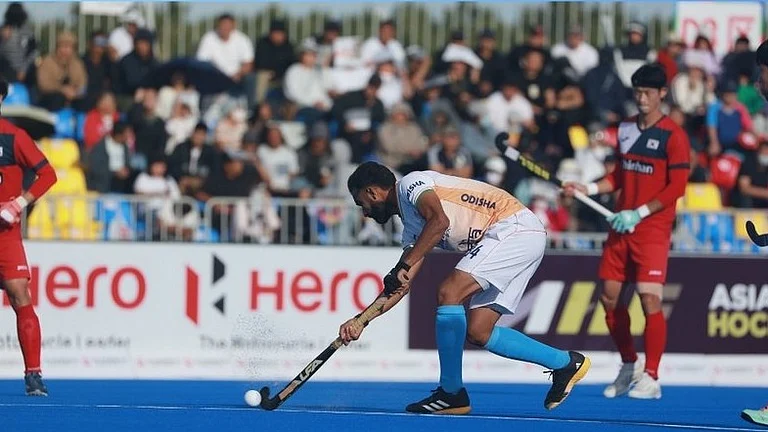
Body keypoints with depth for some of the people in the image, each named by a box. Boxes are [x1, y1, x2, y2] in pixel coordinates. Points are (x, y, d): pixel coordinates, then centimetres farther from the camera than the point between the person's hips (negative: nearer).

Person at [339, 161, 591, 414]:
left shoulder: (410, 184, -6)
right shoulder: (411, 229, 21)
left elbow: (440, 221, -24)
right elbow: (401, 286, 21)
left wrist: (404, 266, -22)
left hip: (513, 226, -10)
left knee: (448, 293, -18)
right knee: (478, 333, 5)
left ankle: (452, 393, -11)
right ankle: (566, 363, 15)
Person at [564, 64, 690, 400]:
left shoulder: (673, 136, -8)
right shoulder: (626, 129, 12)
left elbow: (676, 187, -12)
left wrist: (640, 213, -16)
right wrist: (589, 189, 6)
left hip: (652, 229, -7)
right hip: (620, 226, 7)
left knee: (650, 298, -14)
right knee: (609, 297, 6)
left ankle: (650, 378, -9)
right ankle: (628, 367, 23)